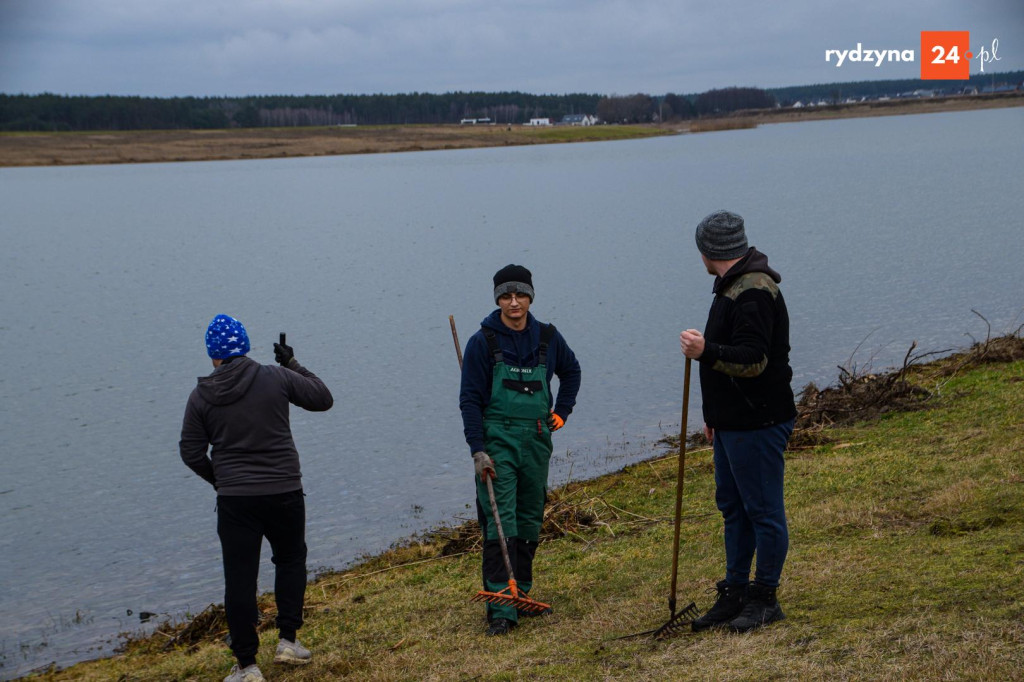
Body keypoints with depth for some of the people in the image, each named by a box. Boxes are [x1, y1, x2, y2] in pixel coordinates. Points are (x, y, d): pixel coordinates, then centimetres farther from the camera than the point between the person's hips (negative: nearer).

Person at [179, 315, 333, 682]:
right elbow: (323, 398, 5)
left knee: (240, 579, 4)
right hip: (284, 493, 1)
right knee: (291, 560, 22)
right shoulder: (276, 378, -5)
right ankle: (288, 640, 18)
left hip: (234, 500, 0)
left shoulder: (201, 397, -2)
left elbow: (192, 453, 2)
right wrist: (293, 365, 15)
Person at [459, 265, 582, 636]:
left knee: (530, 522, 12)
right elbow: (470, 399, -6)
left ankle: (522, 595, 24)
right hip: (497, 441, -4)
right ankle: (501, 609, -13)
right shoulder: (483, 342, -5)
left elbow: (571, 370, 26)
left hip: (536, 441, 5)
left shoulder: (547, 337, 6)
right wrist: (478, 449, -14)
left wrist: (562, 411, 15)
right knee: (500, 524, -11)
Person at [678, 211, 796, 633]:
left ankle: (765, 599, 7)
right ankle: (735, 595, 23)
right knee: (733, 508, 15)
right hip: (732, 422, 11)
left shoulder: (754, 293, -19)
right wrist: (715, 415, 25)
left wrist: (706, 352, -38)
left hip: (757, 425, -11)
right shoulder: (734, 287, 16)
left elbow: (753, 361, -26)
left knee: (763, 510, -1)